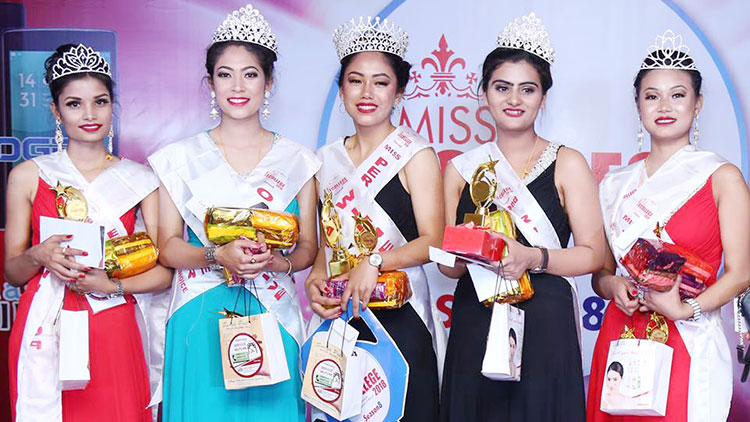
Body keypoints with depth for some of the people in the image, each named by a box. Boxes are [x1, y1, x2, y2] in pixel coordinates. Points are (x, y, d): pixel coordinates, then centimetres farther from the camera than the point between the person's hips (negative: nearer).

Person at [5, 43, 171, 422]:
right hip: (45, 332, 0)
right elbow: (12, 272, 7)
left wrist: (111, 285, -14)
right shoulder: (28, 176, 4)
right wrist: (39, 256, -13)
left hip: (114, 332, 0)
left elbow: (164, 271, 1)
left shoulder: (140, 180, 4)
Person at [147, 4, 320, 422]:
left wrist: (279, 262, -14)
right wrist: (218, 255, -15)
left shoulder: (297, 160, 6)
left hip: (272, 316, 1)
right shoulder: (180, 158, 5)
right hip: (201, 320, 0)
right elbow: (167, 246, 2)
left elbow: (308, 247, 7)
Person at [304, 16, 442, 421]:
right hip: (339, 312, 4)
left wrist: (374, 261, -23)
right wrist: (316, 278, -1)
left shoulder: (414, 153, -4)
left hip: (399, 314, -4)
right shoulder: (328, 159, 11)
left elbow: (431, 241, -10)